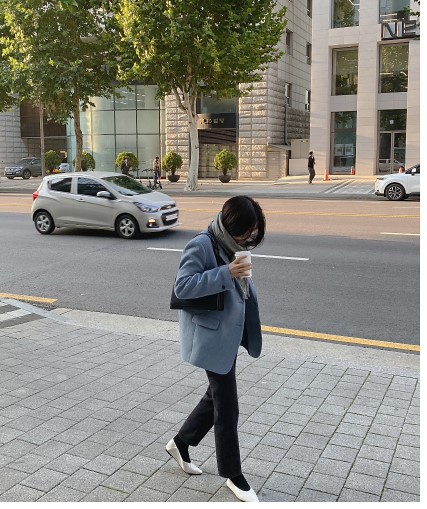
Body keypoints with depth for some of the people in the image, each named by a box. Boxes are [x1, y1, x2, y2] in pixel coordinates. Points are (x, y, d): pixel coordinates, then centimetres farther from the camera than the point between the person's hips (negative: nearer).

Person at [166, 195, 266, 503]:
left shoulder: (234, 245, 7)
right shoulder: (201, 246, -19)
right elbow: (183, 286, -23)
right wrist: (226, 273, -30)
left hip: (230, 334, 9)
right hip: (212, 337, -9)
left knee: (217, 396, 20)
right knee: (227, 407, 2)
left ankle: (181, 443, 41)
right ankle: (234, 476, 20)